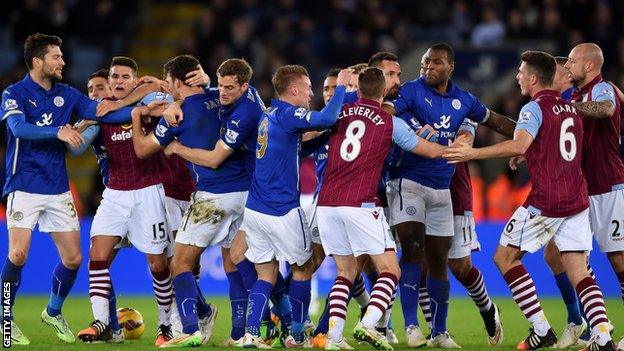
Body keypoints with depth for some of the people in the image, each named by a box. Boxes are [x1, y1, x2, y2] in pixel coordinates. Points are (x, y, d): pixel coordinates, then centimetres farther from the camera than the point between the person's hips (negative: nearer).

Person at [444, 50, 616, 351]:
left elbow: (519, 145, -26)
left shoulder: (535, 108, -8)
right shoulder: (571, 109, 16)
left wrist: (473, 153, -27)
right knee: (580, 273, 5)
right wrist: (527, 154, 35)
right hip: (577, 199, 7)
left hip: (544, 202, -7)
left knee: (504, 257, 8)